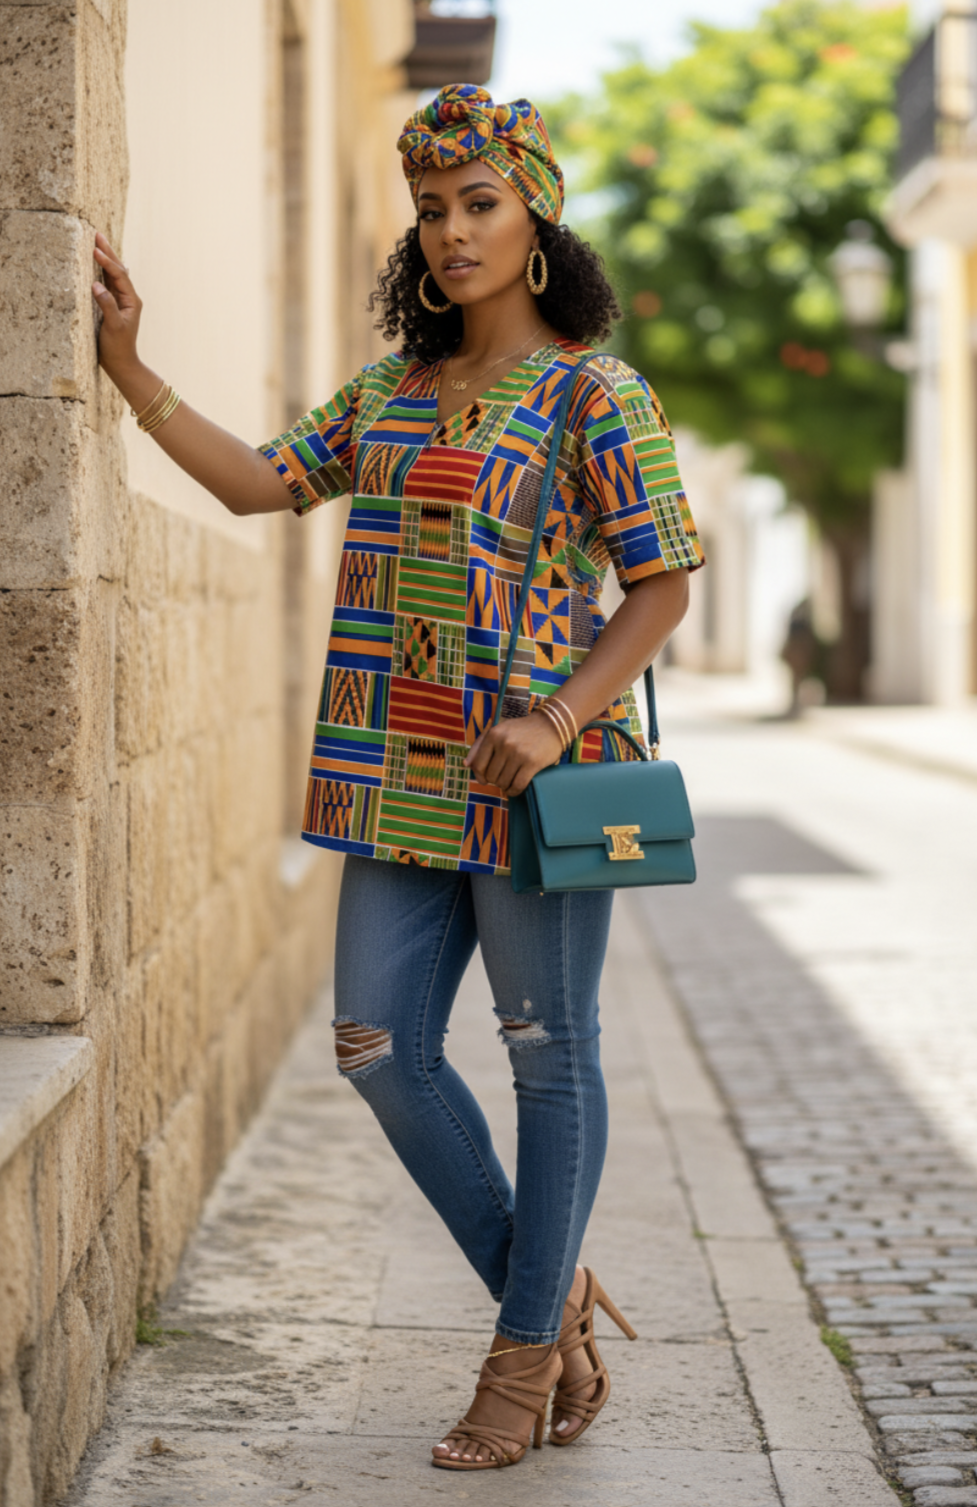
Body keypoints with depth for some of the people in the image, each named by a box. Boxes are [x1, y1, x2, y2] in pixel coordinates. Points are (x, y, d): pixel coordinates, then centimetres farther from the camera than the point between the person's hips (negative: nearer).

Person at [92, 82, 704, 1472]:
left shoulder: (596, 393, -6)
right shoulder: (393, 391, 14)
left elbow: (663, 584, -8)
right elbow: (256, 481, 11)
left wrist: (556, 721, -19)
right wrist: (126, 366, 4)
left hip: (538, 772, -6)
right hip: (407, 779, 7)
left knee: (549, 1053, 3)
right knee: (381, 1049, 5)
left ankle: (529, 1350, 18)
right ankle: (552, 1298, 21)